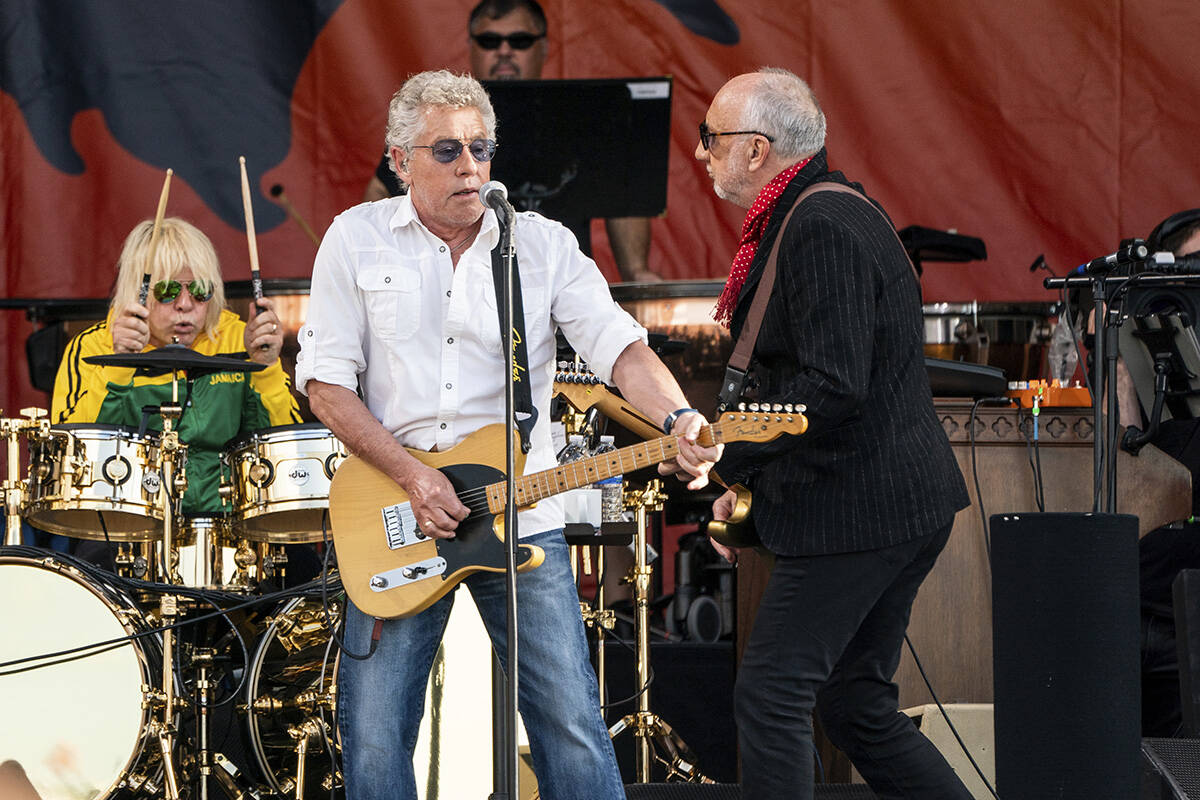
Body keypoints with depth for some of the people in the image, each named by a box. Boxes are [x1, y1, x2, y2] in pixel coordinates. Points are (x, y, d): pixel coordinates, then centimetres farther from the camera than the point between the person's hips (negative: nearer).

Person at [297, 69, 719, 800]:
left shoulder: (545, 245, 4)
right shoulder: (358, 239, 3)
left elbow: (619, 344, -8)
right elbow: (325, 380, 0)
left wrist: (677, 421, -29)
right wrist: (411, 475, -12)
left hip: (522, 515, 0)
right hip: (395, 520, 0)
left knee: (572, 726, -3)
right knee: (375, 736, 0)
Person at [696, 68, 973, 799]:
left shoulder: (822, 226, -18)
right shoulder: (829, 210, 16)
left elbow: (832, 387, -26)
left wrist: (728, 456, -16)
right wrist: (748, 483, 16)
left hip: (854, 510, -11)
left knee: (772, 695, -7)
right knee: (857, 706, 14)